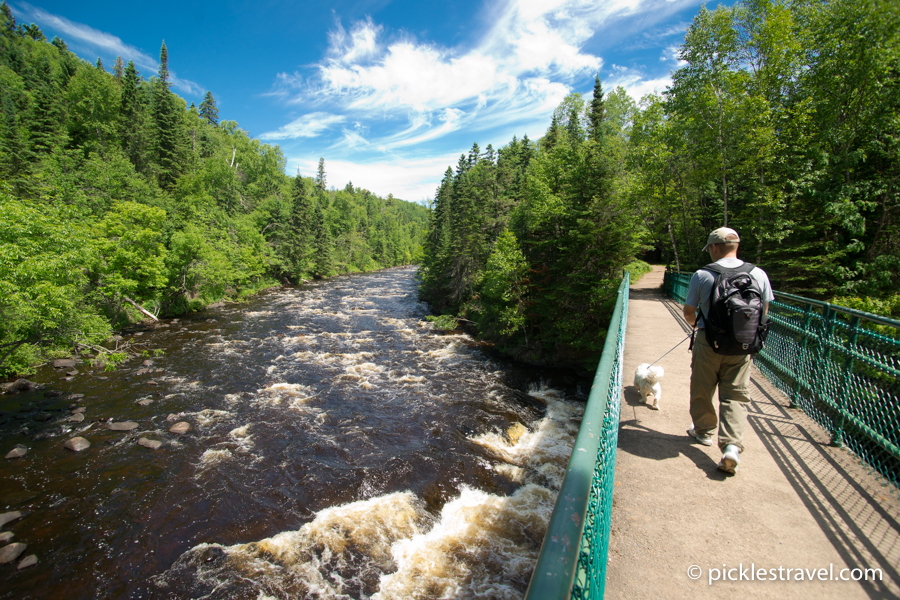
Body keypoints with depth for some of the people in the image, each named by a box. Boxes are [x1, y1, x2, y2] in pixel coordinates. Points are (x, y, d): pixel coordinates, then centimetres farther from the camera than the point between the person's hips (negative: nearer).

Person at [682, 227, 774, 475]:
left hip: (709, 342, -3)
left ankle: (703, 431, 32)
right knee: (736, 395, 8)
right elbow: (763, 311, 10)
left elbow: (688, 312, -2)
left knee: (702, 391, 15)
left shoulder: (702, 275, -10)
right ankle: (732, 445, -4)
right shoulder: (759, 274, 0)